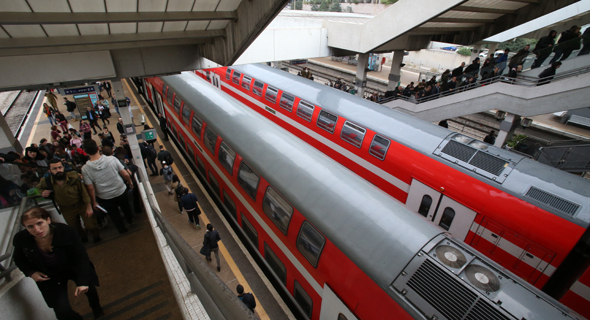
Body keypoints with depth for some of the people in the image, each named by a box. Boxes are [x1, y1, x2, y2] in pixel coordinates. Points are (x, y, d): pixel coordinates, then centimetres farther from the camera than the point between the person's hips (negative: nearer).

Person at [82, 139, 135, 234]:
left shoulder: (85, 169, -20)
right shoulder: (112, 159, -21)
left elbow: (90, 188, -14)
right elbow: (125, 174, -14)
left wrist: (94, 202, -1)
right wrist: (130, 182, 7)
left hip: (105, 197, -1)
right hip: (121, 192, 1)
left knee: (114, 215, 23)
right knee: (126, 207, 29)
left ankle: (122, 230, 41)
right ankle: (130, 220, 54)